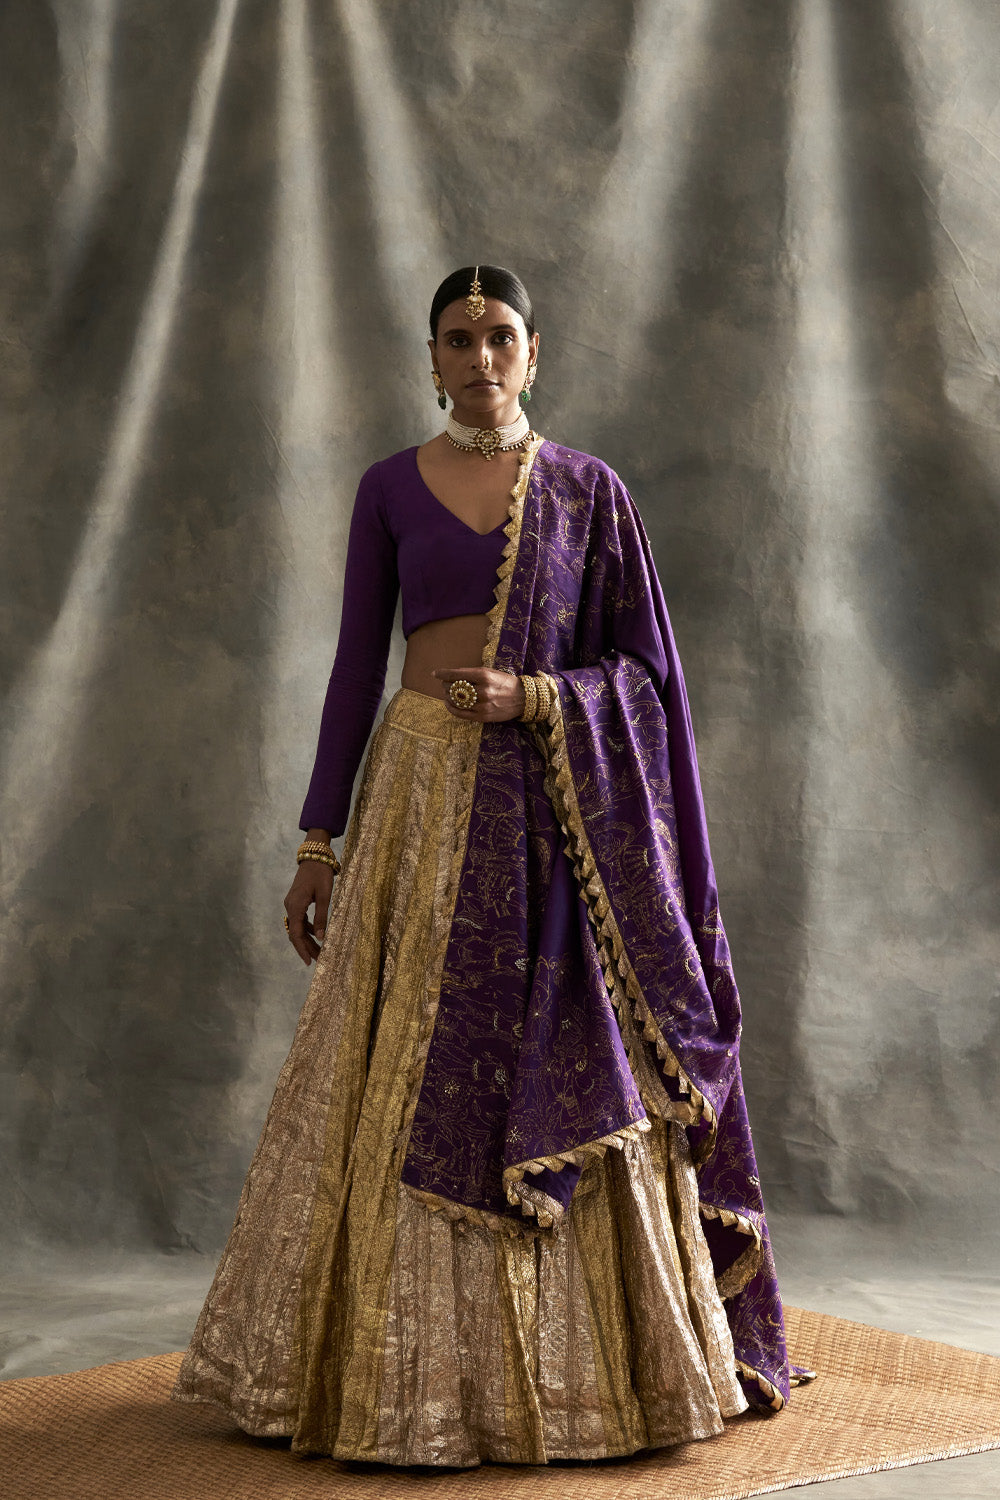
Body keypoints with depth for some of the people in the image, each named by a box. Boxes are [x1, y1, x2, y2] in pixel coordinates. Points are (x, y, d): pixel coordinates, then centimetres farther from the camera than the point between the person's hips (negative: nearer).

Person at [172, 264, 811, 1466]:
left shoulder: (587, 489, 5)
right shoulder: (390, 488, 6)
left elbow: (645, 667, 4)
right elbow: (355, 665, 6)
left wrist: (535, 697, -14)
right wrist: (319, 841, 3)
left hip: (554, 811, 0)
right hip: (422, 798, 0)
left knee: (568, 1086, 0)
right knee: (404, 1087, -1)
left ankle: (578, 1366, 13)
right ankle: (398, 1362, 11)